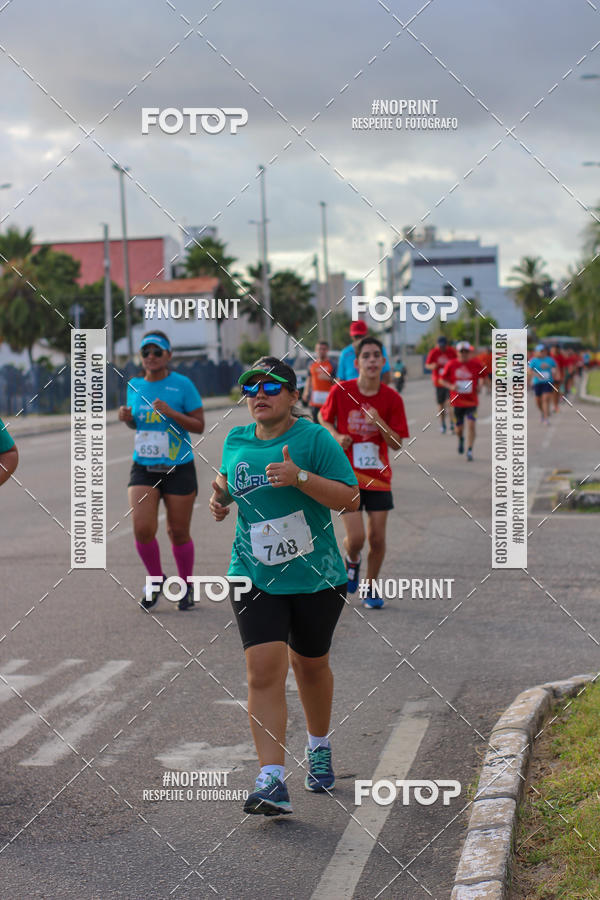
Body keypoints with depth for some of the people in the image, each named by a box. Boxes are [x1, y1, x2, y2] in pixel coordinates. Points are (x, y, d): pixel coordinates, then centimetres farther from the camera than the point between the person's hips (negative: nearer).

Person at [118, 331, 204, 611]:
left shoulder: (182, 384, -5)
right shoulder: (134, 385, 7)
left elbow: (199, 425, -5)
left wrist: (170, 412, -19)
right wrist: (127, 418, -1)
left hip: (179, 468, -3)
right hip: (143, 469, 3)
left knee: (178, 532, 4)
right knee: (142, 528, -12)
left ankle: (186, 585, 27)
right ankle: (156, 580, 13)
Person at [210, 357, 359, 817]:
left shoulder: (314, 438, -8)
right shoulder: (235, 441, 6)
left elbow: (351, 498, -13)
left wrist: (301, 477, -26)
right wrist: (219, 496, 4)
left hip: (316, 576, -2)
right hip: (255, 578, 2)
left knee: (310, 665, 15)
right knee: (264, 671, -11)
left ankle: (320, 748, 42)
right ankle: (272, 782, -14)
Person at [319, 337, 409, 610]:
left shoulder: (392, 398, -5)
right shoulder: (341, 391, -7)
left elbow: (397, 444, -4)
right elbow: (324, 417, 12)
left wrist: (379, 423, -21)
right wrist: (337, 436, -7)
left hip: (378, 477, 2)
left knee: (377, 539, 2)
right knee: (356, 538, -12)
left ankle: (369, 590, 24)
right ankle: (352, 561, 25)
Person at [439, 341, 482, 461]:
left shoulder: (476, 364, -2)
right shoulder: (451, 364, -3)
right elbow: (442, 380, 4)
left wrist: (479, 387, -7)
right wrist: (451, 386, -14)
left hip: (472, 400, -1)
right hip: (456, 401, 1)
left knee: (471, 424, -15)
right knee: (459, 428, 9)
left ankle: (470, 451, -8)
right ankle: (461, 439, 44)